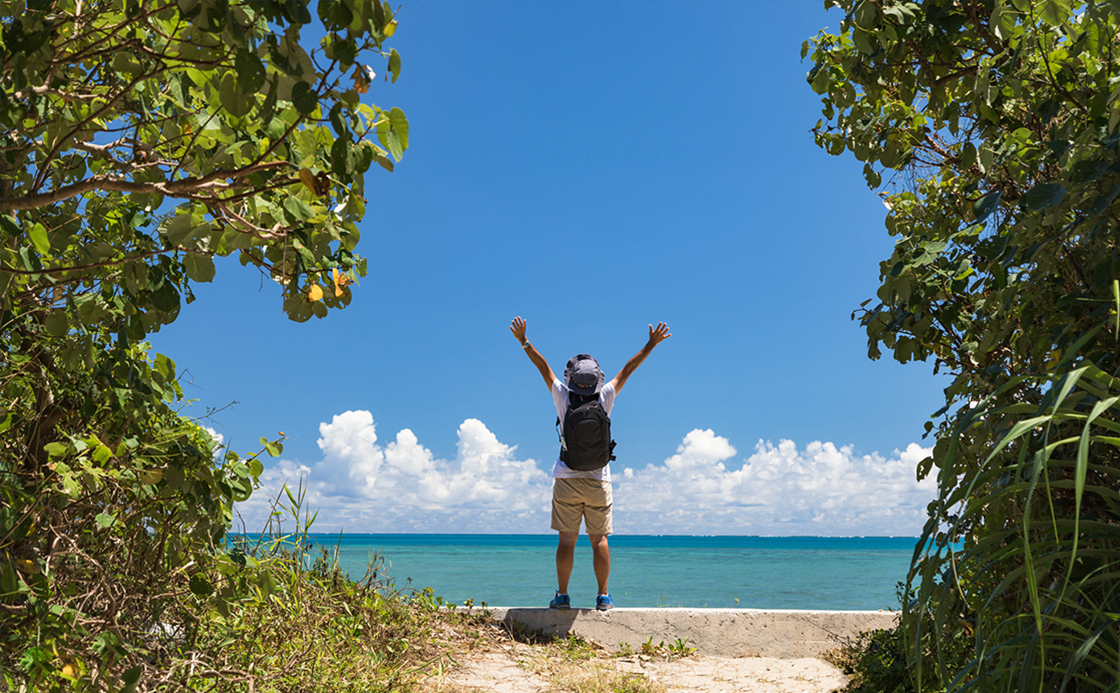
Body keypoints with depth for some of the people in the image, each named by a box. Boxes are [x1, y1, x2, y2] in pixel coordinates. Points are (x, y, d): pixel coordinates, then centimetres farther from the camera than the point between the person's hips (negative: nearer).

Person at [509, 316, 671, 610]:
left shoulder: (563, 398, -5)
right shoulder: (605, 398, -3)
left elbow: (543, 366, 3)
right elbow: (628, 369, 5)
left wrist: (523, 340, 10)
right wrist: (652, 343, 13)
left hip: (567, 480, 0)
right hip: (598, 481, 1)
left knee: (566, 540, 3)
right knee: (599, 540, 5)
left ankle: (562, 595, 6)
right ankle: (603, 596, 8)